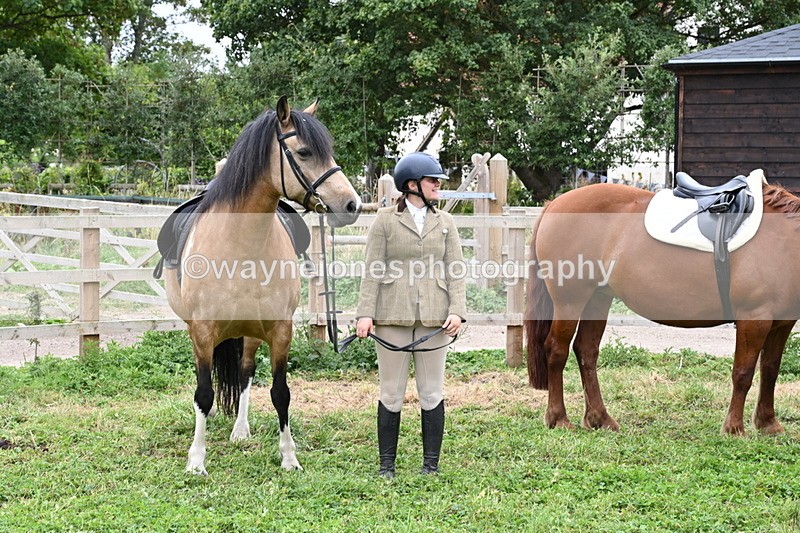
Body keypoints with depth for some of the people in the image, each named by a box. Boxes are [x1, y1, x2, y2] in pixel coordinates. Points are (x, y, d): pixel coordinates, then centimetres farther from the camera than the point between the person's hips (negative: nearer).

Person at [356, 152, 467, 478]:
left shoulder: (444, 222, 11)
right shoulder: (386, 220, 3)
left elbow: (455, 270, 6)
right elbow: (373, 270, -1)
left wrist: (457, 311, -6)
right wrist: (365, 313, -10)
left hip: (434, 319, 2)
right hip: (393, 317, -2)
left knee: (432, 394, 5)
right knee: (391, 394, 3)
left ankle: (431, 465, 12)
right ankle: (386, 465, 10)